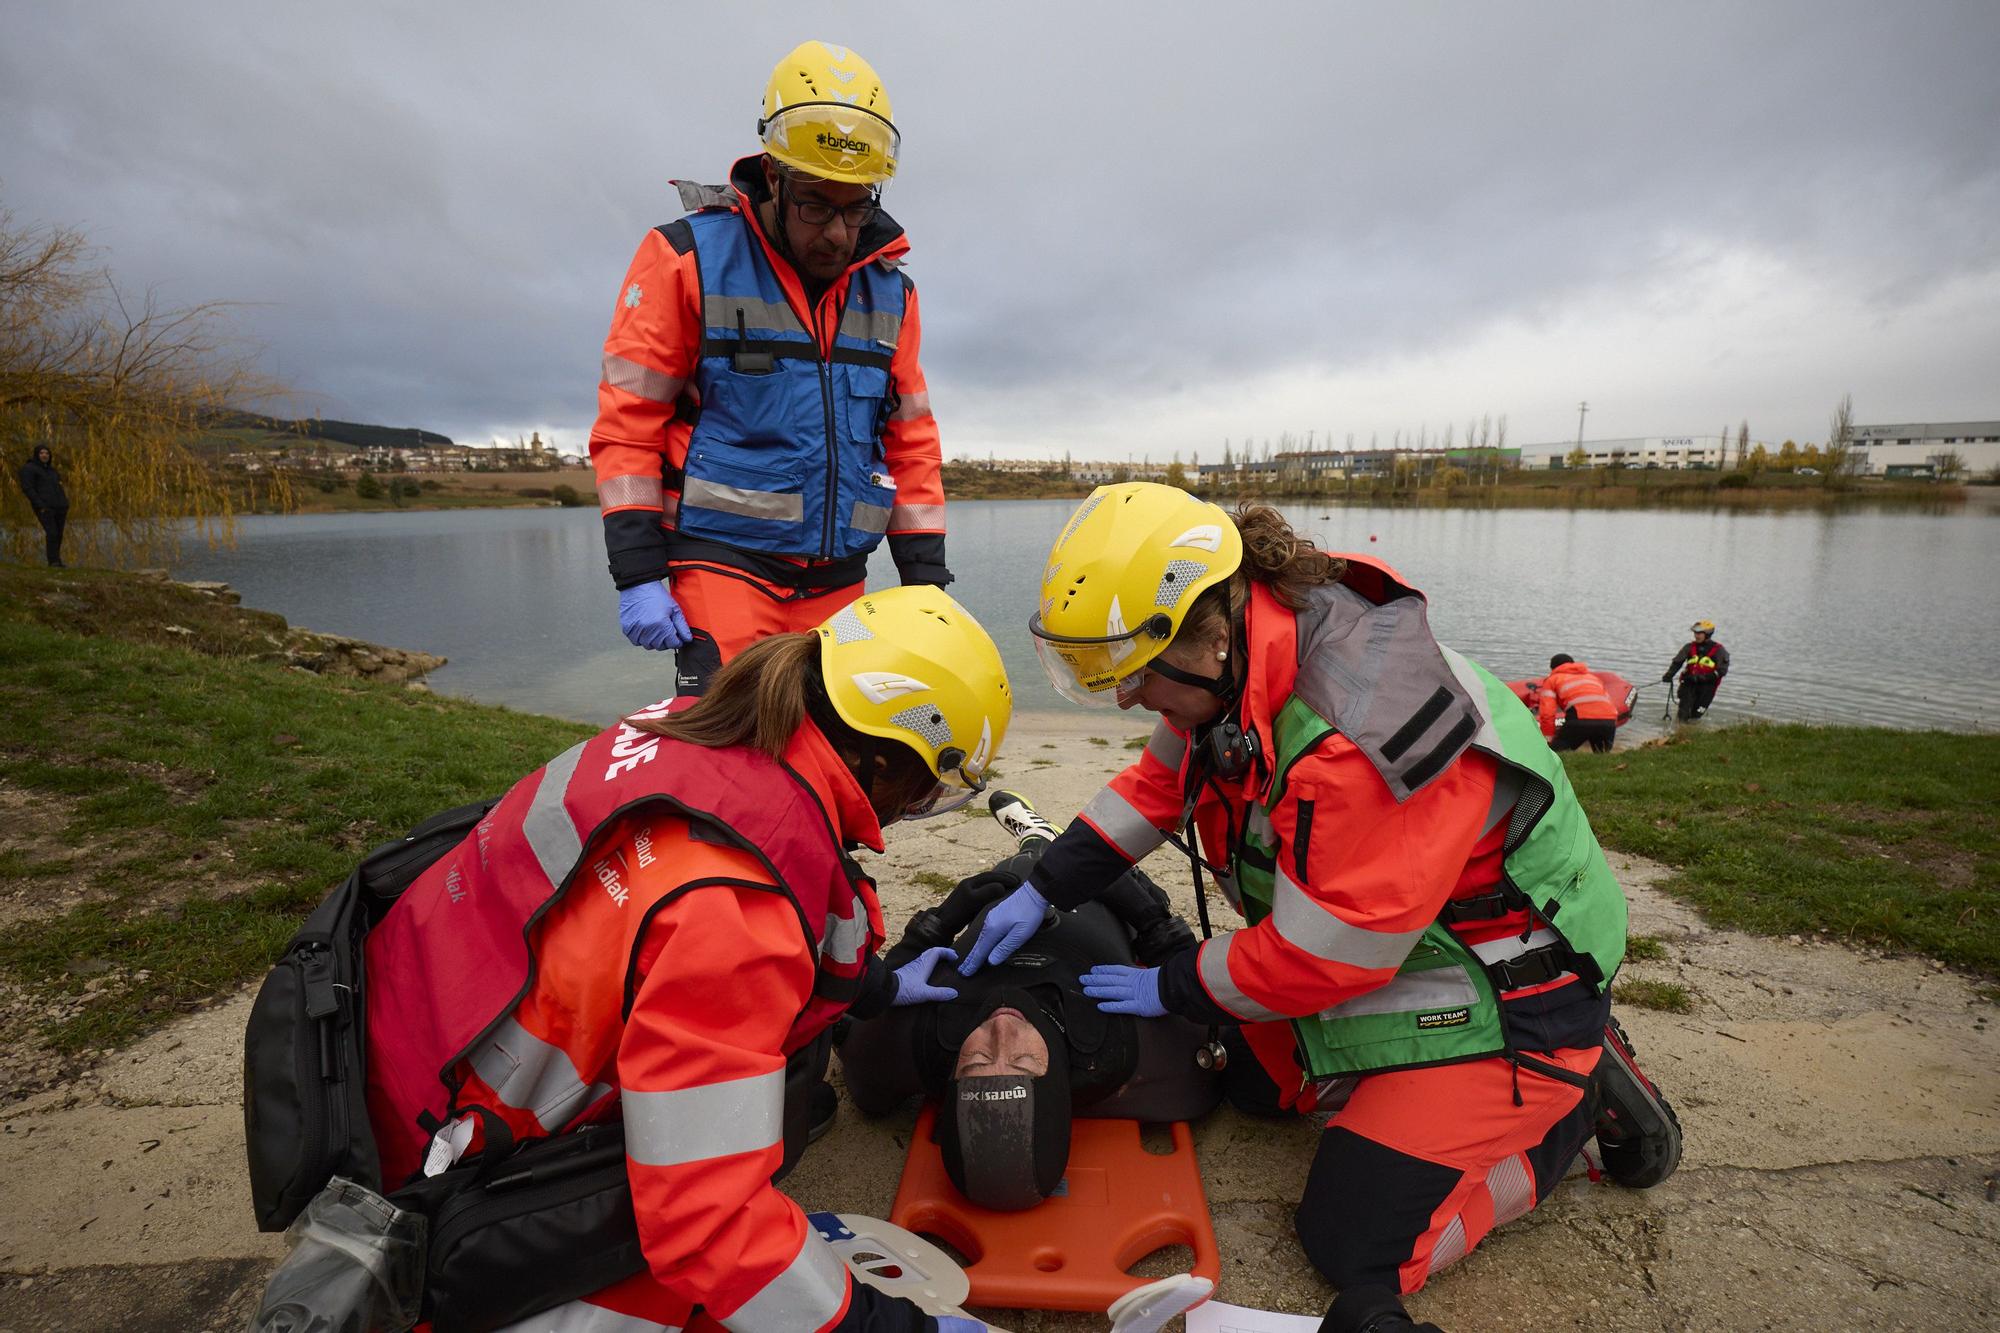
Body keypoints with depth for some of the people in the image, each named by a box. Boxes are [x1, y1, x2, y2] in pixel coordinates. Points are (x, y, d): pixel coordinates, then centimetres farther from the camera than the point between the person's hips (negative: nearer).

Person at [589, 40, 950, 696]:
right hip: (723, 567, -4)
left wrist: (927, 577, 7)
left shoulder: (889, 290, 10)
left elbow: (911, 440, 13)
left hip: (837, 585, 4)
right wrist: (638, 571, -10)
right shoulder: (687, 259, -2)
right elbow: (627, 420, -3)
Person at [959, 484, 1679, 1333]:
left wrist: (1172, 989, -12)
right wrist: (1041, 891, -2)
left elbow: (1320, 955, -28)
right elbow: (1157, 784, 5)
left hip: (1499, 998, -8)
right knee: (1252, 1082, 20)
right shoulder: (1234, 662, -11)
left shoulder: (1363, 739, -38)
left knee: (1355, 1248, -4)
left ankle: (1576, 1098, 11)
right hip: (1389, 949, 9)